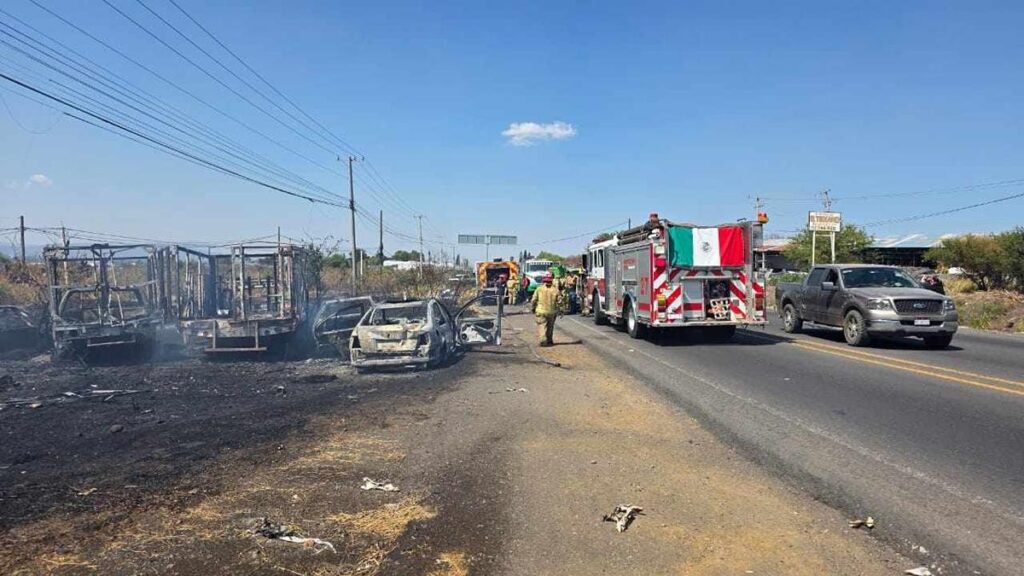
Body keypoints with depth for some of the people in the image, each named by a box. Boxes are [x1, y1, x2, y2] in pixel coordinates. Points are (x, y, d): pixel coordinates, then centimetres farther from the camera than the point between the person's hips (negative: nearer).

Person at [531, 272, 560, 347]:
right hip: (552, 312, 2)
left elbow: (533, 300, -4)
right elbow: (559, 302, -4)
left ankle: (543, 340, -15)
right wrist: (559, 310, 7)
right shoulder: (555, 290, -3)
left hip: (541, 312, -2)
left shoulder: (539, 289, -5)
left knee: (542, 326, 1)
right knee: (550, 326, 18)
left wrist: (533, 308, 11)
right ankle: (549, 340, 29)